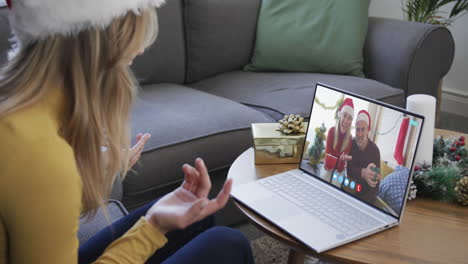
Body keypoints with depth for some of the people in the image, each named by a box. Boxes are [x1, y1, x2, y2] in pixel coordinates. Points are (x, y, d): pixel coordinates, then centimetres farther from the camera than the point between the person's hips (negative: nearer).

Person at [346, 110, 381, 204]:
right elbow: (349, 169, -13)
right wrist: (363, 173, -32)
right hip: (351, 189, 2)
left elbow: (377, 181, -10)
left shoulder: (374, 150, -10)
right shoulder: (352, 144, -3)